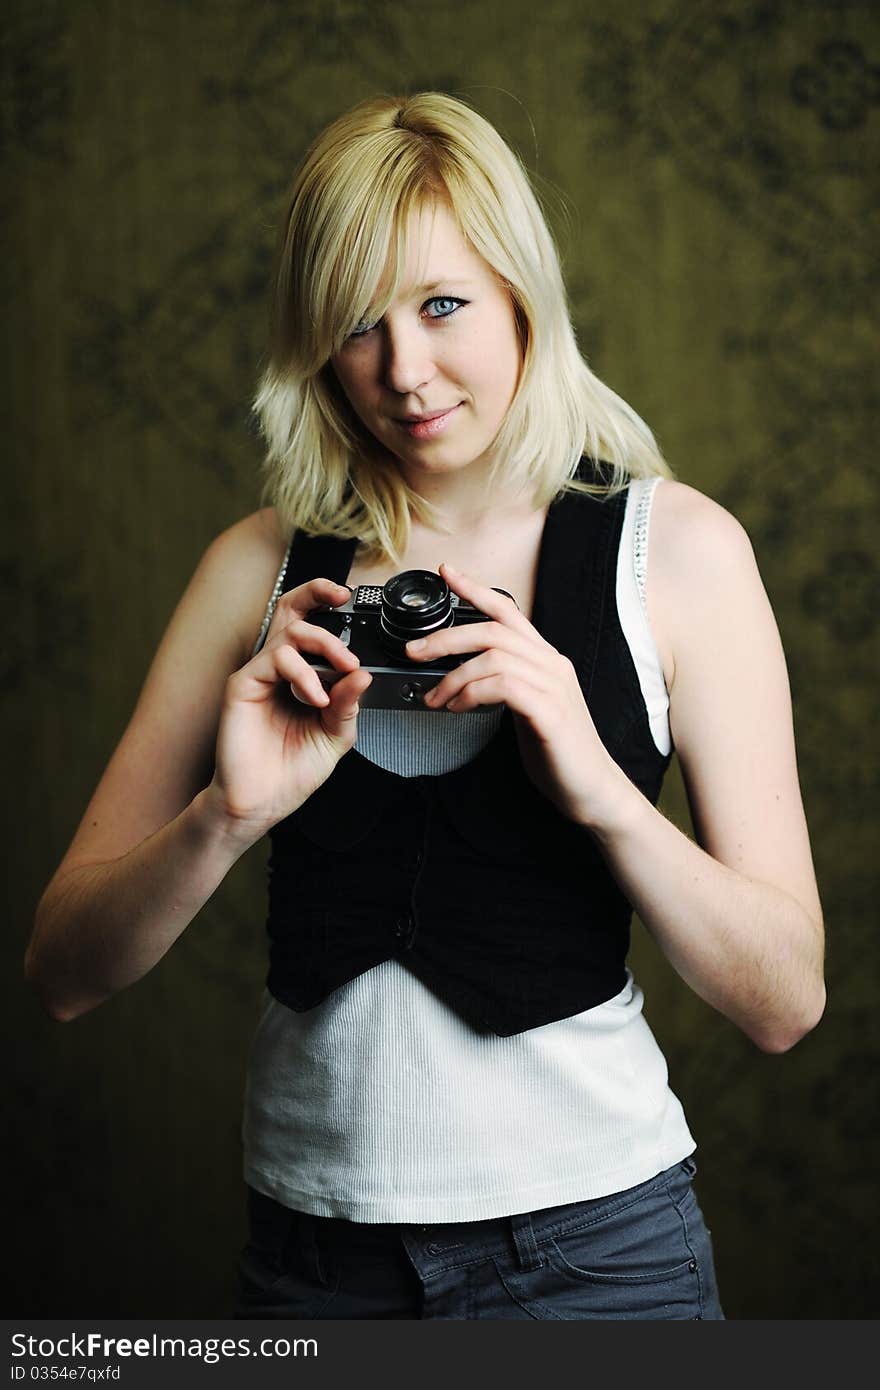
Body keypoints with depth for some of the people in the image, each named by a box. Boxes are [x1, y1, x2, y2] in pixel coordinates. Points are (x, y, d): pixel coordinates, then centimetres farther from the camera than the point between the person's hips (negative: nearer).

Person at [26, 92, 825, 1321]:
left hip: (589, 1237, -2)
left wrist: (600, 787, -23)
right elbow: (65, 975, -2)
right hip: (313, 1251, 3)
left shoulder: (675, 548, -5)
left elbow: (784, 1001, -8)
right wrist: (229, 816, -20)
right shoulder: (267, 569, 0)